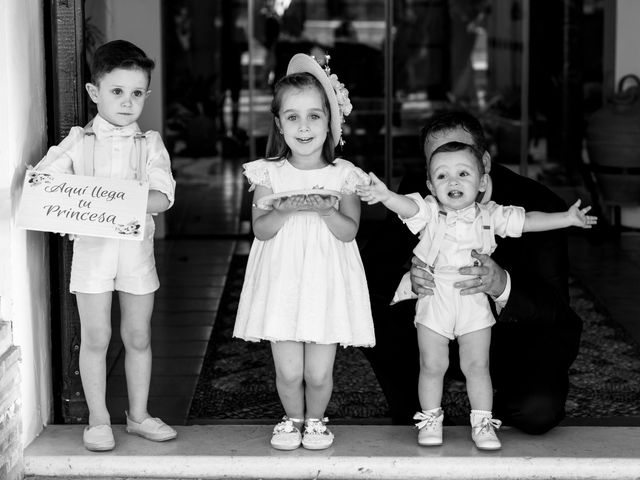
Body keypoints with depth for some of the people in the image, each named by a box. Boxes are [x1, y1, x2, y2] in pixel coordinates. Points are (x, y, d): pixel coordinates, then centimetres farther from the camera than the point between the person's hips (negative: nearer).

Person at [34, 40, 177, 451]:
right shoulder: (79, 142, 2)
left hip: (136, 244, 1)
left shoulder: (150, 144, 3)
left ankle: (138, 415, 23)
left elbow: (162, 196, -9)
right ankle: (98, 420, 13)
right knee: (96, 337, 2)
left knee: (138, 336, 10)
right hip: (91, 244, -1)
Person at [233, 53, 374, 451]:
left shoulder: (344, 175, 0)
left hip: (327, 282, 0)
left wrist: (327, 211, -23)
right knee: (288, 370, -1)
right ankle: (293, 418, 28)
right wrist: (284, 211, -22)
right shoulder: (270, 174, 1)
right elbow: (260, 229, -5)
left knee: (319, 373, 0)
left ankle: (316, 419, 29)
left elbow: (349, 231, -6)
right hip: (282, 280, 0)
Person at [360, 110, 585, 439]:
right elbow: (369, 266, -13)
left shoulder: (537, 206, -22)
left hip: (520, 337, -3)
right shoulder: (418, 196, -12)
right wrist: (409, 279, -37)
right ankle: (413, 422, 4)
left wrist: (502, 285, -48)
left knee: (537, 410, -31)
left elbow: (554, 304, -26)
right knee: (370, 307, -18)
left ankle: (496, 411, 10)